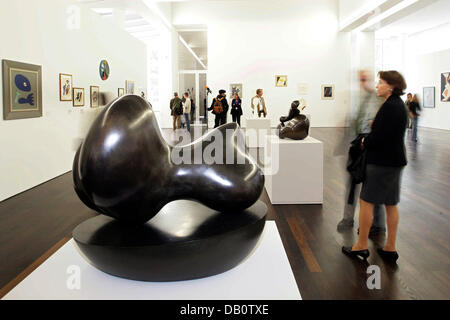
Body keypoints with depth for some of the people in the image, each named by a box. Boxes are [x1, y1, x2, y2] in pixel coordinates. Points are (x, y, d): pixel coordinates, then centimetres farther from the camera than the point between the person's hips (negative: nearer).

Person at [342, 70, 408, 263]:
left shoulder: (390, 106, -18)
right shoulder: (398, 104, 14)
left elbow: (378, 136, -23)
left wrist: (365, 143, -4)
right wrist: (368, 140, 3)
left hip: (382, 162, -10)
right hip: (395, 160, 10)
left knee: (366, 201, -1)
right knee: (391, 204, 13)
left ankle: (361, 246, 8)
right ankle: (390, 248, 21)